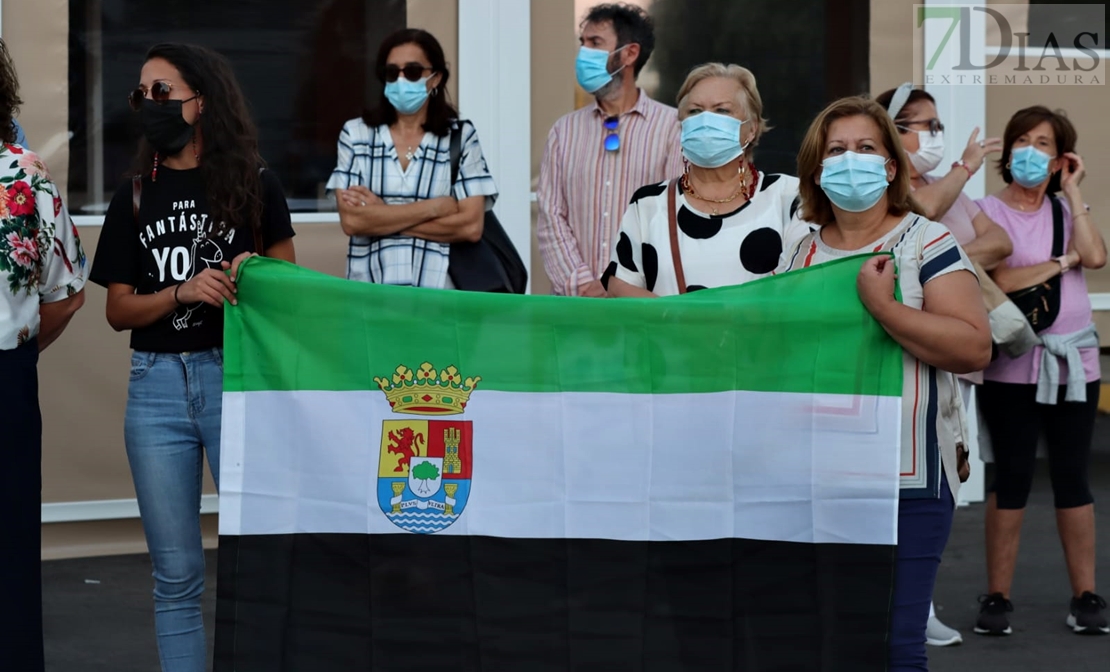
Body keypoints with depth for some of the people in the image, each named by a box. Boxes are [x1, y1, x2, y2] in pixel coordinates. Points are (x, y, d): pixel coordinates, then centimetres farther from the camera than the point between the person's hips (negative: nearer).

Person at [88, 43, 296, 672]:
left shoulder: (255, 184, 3)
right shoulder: (134, 197, 10)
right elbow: (119, 310, 7)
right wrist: (183, 292, -11)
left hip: (236, 376, -2)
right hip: (157, 387, 3)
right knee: (177, 574, 7)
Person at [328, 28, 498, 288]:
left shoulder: (461, 136, 4)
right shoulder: (355, 134, 7)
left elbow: (470, 226, -4)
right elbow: (351, 221, -3)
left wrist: (381, 216, -4)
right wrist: (436, 207, -6)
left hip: (439, 290, -1)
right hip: (370, 289, 1)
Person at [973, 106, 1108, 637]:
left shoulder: (1065, 209, 9)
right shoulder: (987, 212, -1)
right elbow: (999, 279, -15)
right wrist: (1060, 263, -8)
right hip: (1012, 367, -3)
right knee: (1012, 478, 0)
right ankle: (997, 597, 8)